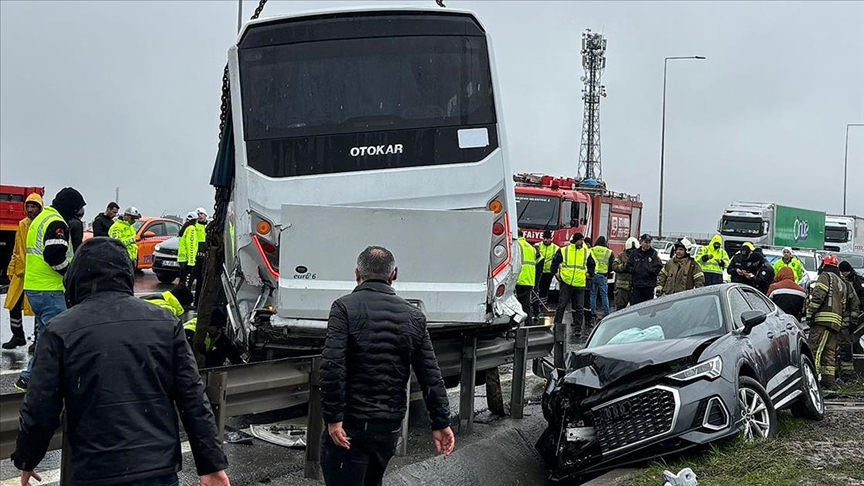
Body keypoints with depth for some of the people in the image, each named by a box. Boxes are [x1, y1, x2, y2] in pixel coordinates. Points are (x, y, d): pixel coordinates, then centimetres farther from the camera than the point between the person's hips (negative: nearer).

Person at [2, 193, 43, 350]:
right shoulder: (22, 225, 10)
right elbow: (16, 250, 18)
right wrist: (11, 269, 15)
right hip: (20, 272, 6)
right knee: (14, 305, 8)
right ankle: (18, 336, 23)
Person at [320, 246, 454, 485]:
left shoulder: (345, 307, -8)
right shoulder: (413, 316, 7)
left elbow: (332, 366, -19)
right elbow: (431, 376, 5)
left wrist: (333, 418, -16)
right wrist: (441, 423, 10)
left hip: (351, 424, -5)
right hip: (390, 426, 6)